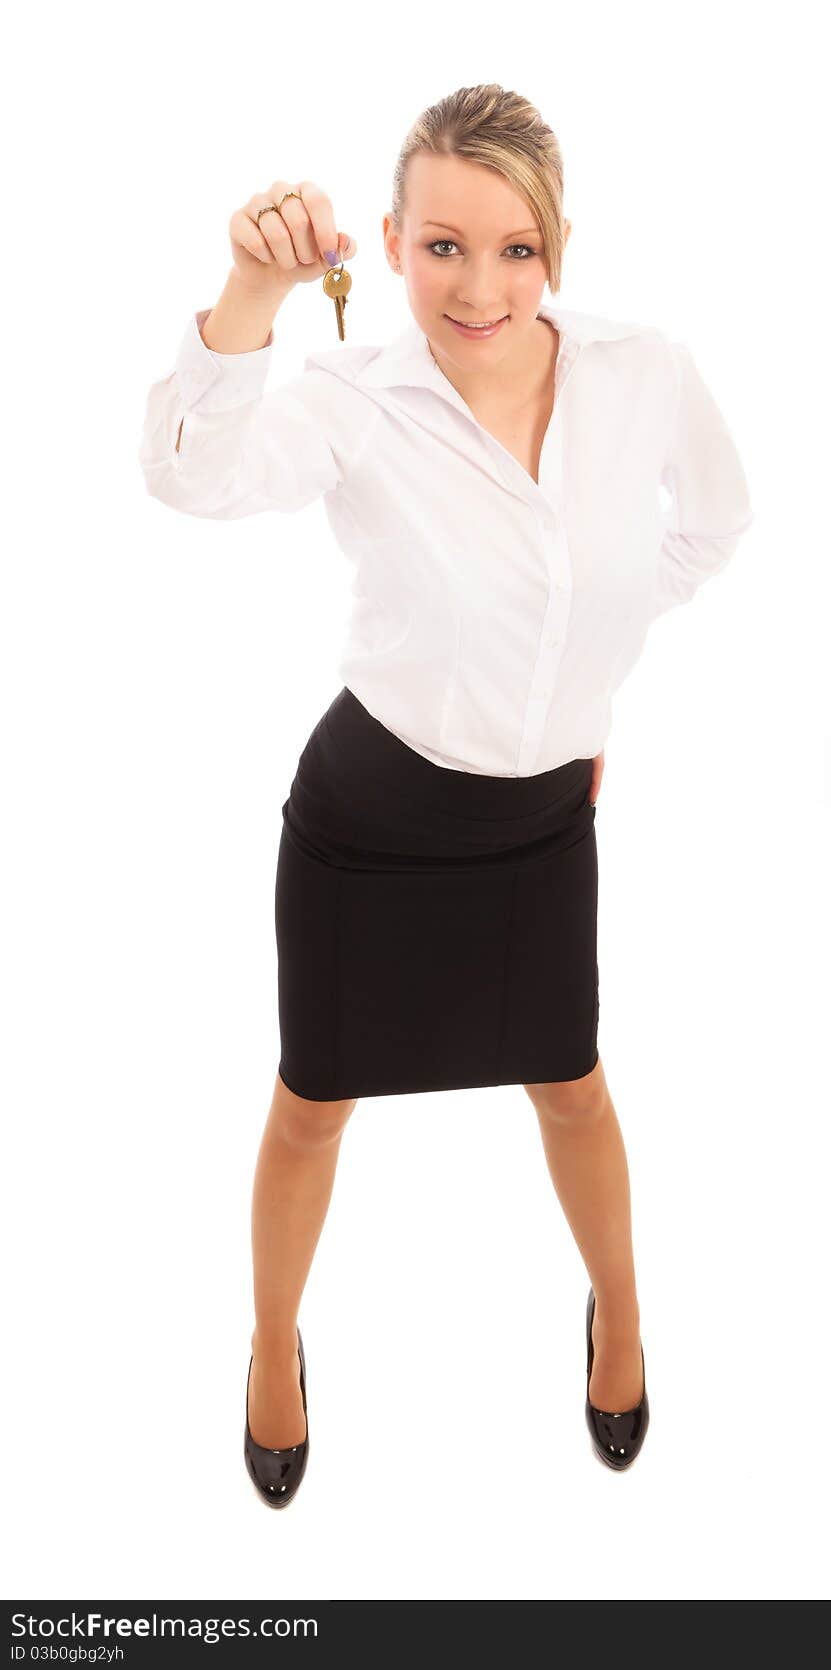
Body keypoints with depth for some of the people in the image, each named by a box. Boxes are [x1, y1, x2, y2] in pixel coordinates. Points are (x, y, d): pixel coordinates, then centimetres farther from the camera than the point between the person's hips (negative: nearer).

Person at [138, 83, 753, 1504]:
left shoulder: (645, 375, -13)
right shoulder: (357, 402, -21)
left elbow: (713, 523, 8)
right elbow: (197, 474, -43)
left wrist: (589, 659, 9)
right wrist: (252, 295, -58)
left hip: (545, 815, 2)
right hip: (369, 814, -2)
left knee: (569, 1083, 22)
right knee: (316, 1106, 15)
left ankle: (616, 1306, 52)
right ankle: (274, 1343, 44)